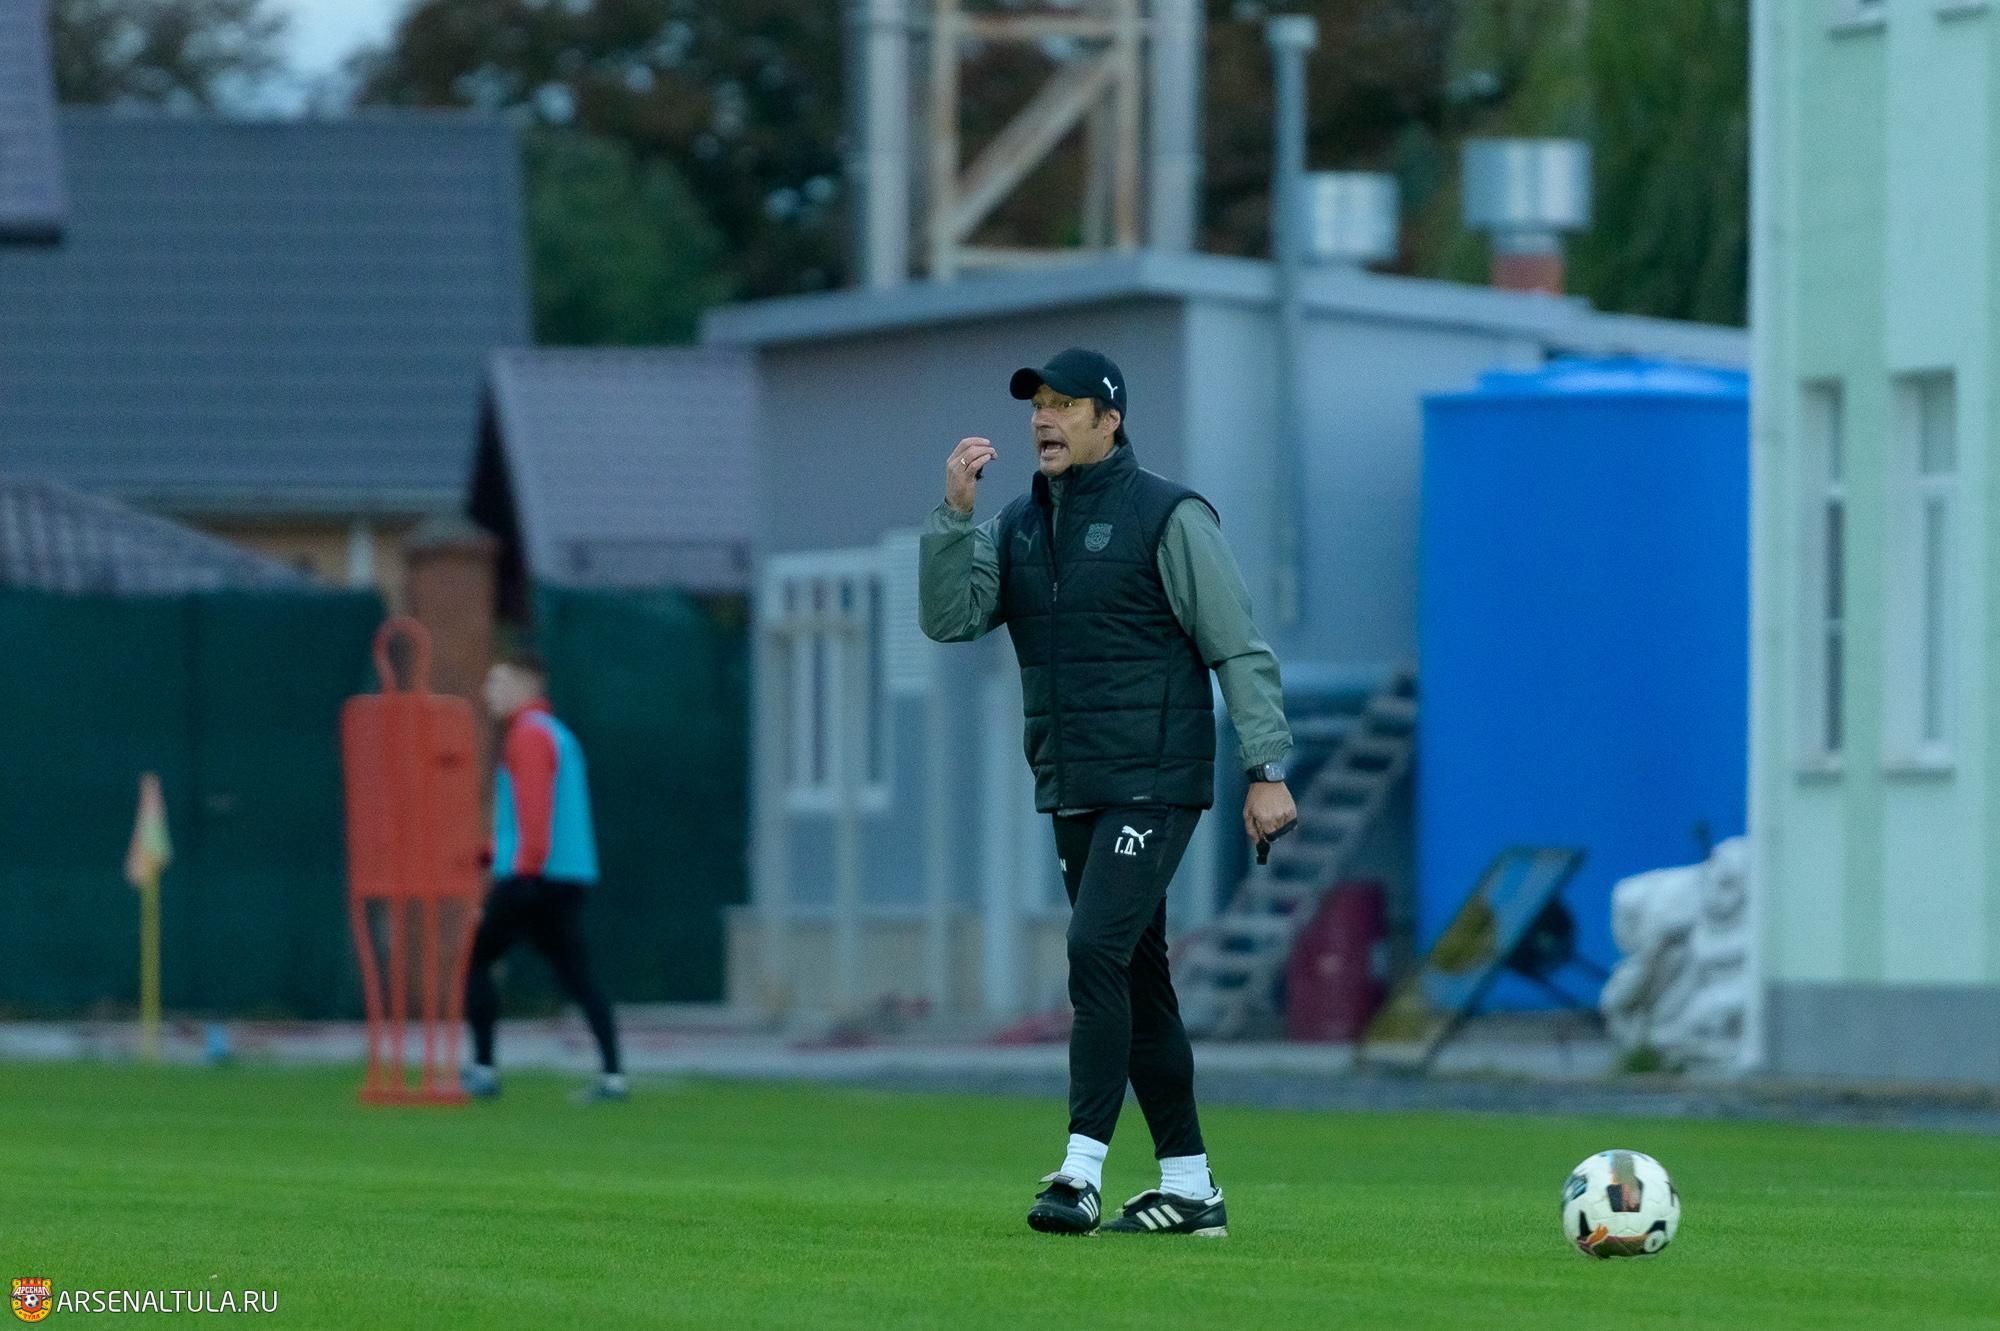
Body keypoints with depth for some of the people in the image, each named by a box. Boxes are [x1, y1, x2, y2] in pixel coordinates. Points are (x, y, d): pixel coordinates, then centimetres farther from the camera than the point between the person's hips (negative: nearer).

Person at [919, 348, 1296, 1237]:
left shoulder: (1169, 518, -7)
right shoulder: (1019, 527, 12)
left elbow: (1240, 651, -8)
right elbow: (949, 619, 0)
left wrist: (1268, 771, -13)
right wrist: (953, 513, -12)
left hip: (1153, 786, -7)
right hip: (1071, 793, 7)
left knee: (1098, 950, -20)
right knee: (1136, 979, 9)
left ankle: (1082, 1171, -24)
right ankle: (1187, 1187, 14)